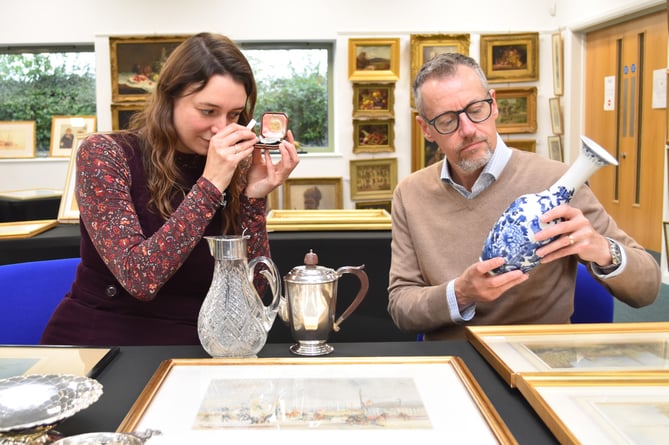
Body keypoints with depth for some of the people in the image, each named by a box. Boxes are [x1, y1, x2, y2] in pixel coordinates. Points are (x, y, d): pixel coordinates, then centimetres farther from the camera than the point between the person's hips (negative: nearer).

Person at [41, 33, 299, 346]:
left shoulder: (237, 167, 0)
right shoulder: (106, 155, -10)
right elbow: (140, 279, -21)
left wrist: (255, 196, -13)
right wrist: (211, 184, -23)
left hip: (189, 351, 2)